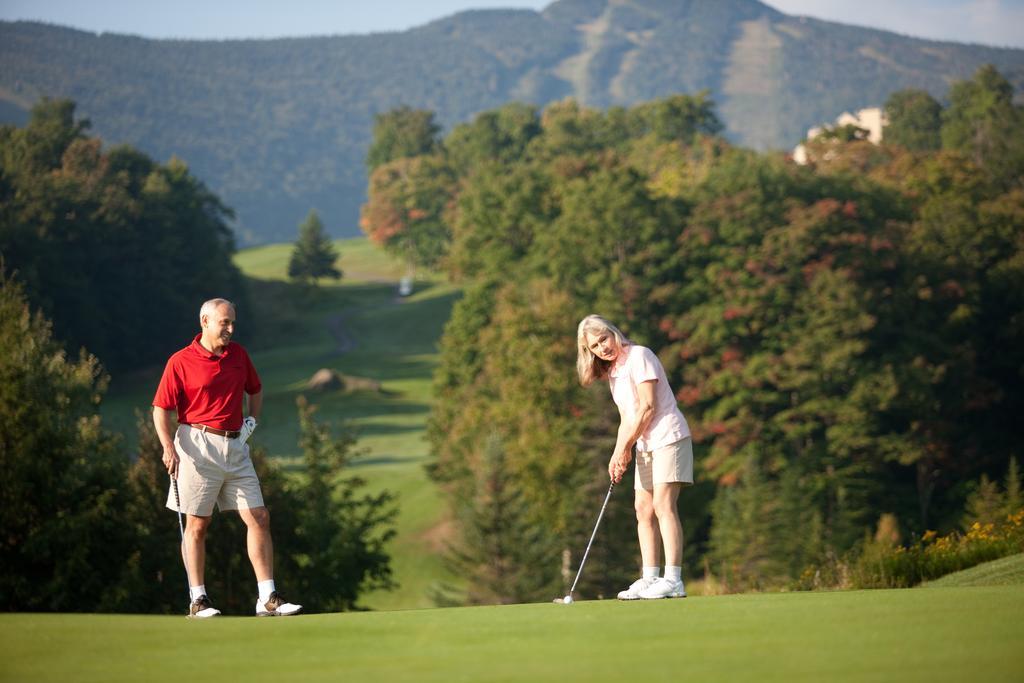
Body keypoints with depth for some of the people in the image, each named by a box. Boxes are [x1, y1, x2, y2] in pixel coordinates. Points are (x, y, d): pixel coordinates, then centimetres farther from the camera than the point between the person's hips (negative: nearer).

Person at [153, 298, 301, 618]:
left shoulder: (238, 354, 11)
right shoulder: (181, 362, -5)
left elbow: (255, 389, 28)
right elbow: (161, 409, -6)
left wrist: (252, 421, 15)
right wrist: (169, 448, -17)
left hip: (235, 446, 5)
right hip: (199, 445, -5)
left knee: (259, 518, -1)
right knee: (197, 524, 0)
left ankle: (267, 598, 1)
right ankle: (198, 600, 6)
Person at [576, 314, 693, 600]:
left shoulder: (639, 356, -9)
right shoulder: (612, 373, 16)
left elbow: (647, 406, -15)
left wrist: (625, 447, -10)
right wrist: (619, 454, 1)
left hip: (668, 437, -9)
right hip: (645, 445, 9)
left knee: (663, 505, -15)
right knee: (644, 509, 4)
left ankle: (673, 580, -19)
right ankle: (650, 579, 5)